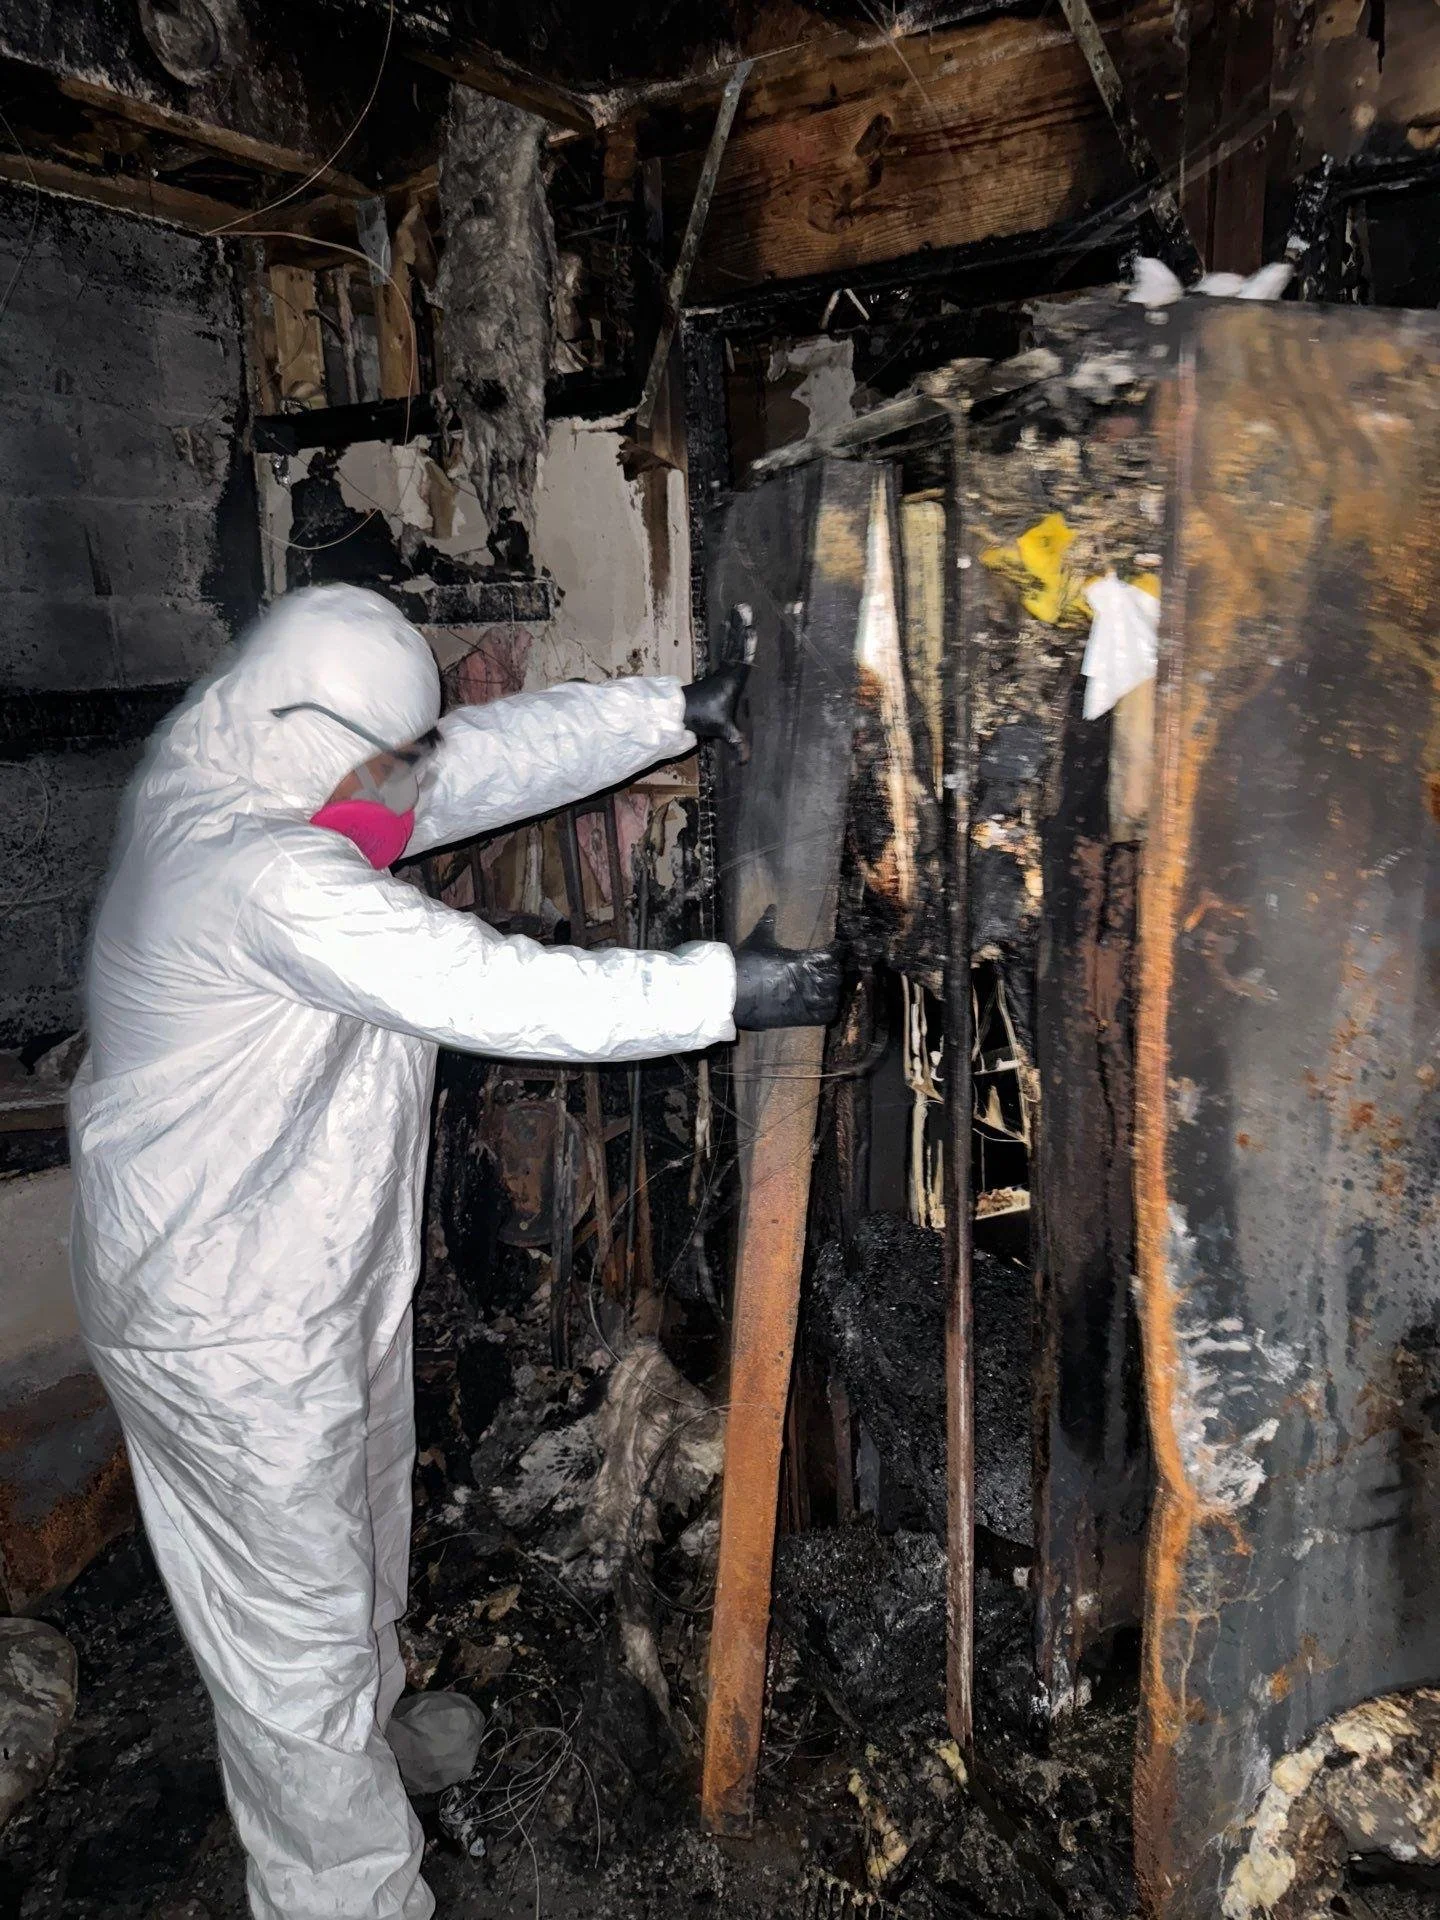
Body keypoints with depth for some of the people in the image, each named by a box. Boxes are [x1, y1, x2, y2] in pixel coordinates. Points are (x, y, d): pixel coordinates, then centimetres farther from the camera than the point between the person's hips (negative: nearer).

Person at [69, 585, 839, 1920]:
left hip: (320, 1276, 10)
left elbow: (502, 752, 1)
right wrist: (728, 990, -29)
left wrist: (678, 712, -1)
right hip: (231, 1323, -10)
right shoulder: (266, 880, -31)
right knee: (299, 1631, 9)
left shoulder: (245, 784, -1)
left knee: (356, 1557, 30)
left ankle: (368, 1745, 55)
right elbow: (495, 990, -35)